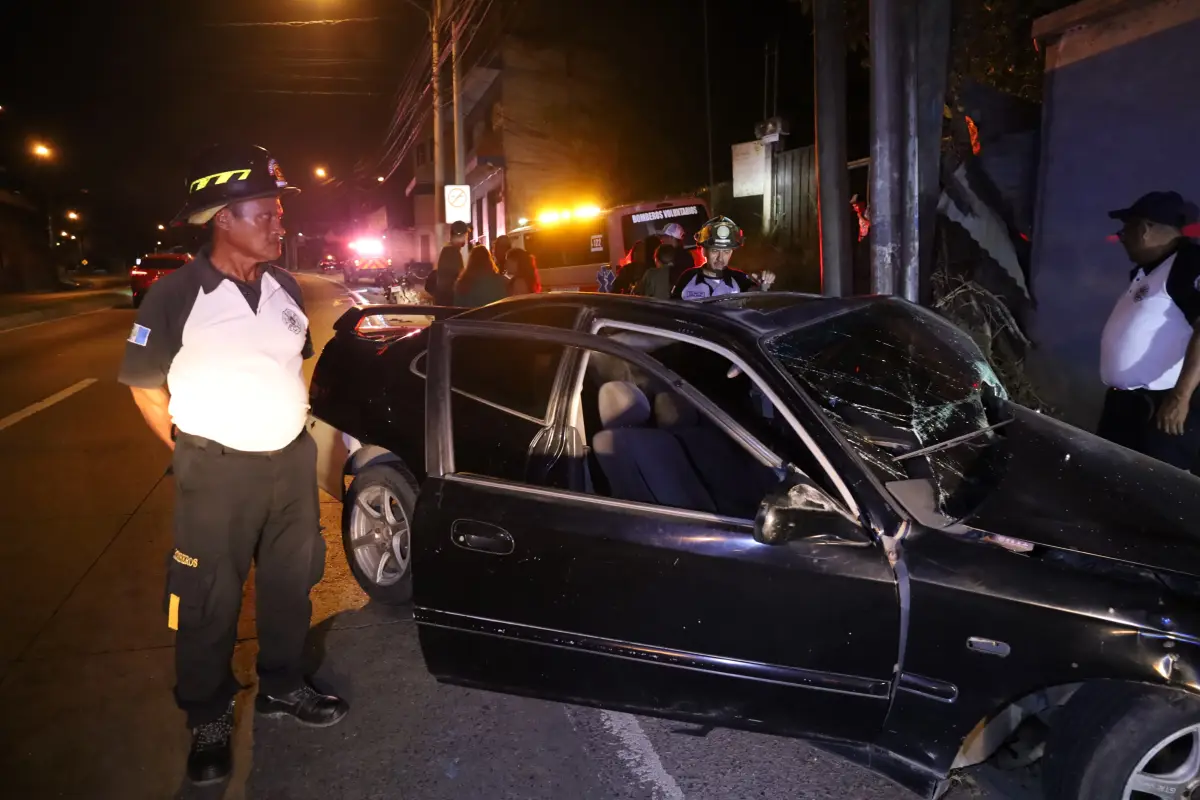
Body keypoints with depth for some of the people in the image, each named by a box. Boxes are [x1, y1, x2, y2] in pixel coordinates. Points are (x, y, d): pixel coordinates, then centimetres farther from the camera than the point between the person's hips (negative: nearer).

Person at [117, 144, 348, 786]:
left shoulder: (284, 286, 3)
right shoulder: (177, 295, -12)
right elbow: (145, 386, -4)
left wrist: (286, 424, 12)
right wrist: (192, 453, -5)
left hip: (292, 459, 5)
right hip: (217, 470, -5)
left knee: (290, 581, 17)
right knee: (209, 602, 7)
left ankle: (281, 686, 38)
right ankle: (208, 720, 28)